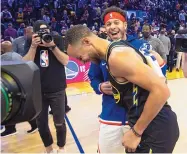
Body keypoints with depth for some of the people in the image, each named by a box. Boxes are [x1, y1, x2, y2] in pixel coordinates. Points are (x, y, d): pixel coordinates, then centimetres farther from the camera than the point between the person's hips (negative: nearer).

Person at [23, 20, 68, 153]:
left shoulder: (57, 39, -4)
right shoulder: (30, 43, 0)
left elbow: (65, 61, -11)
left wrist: (52, 46, -23)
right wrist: (33, 46, -21)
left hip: (57, 89, -2)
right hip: (37, 90, 2)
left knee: (59, 122, 5)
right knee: (41, 123, 12)